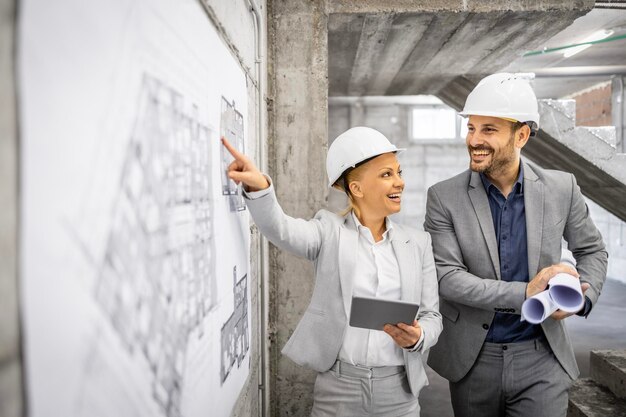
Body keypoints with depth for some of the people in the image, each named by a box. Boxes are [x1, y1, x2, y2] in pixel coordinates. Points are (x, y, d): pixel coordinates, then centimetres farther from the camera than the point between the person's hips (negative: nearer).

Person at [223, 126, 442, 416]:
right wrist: (259, 187, -41)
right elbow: (281, 229, -21)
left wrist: (417, 338, -15)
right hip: (337, 387, -2)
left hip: (398, 390, 2)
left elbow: (431, 315, 7)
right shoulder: (330, 231, -2)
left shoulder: (418, 243, 5)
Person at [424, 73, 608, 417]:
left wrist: (581, 297, -9)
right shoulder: (444, 197, -11)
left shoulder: (561, 188, -4)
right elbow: (445, 276, -16)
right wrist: (524, 293, -26)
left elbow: (591, 250, 10)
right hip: (473, 360, 0)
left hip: (541, 357, 1)